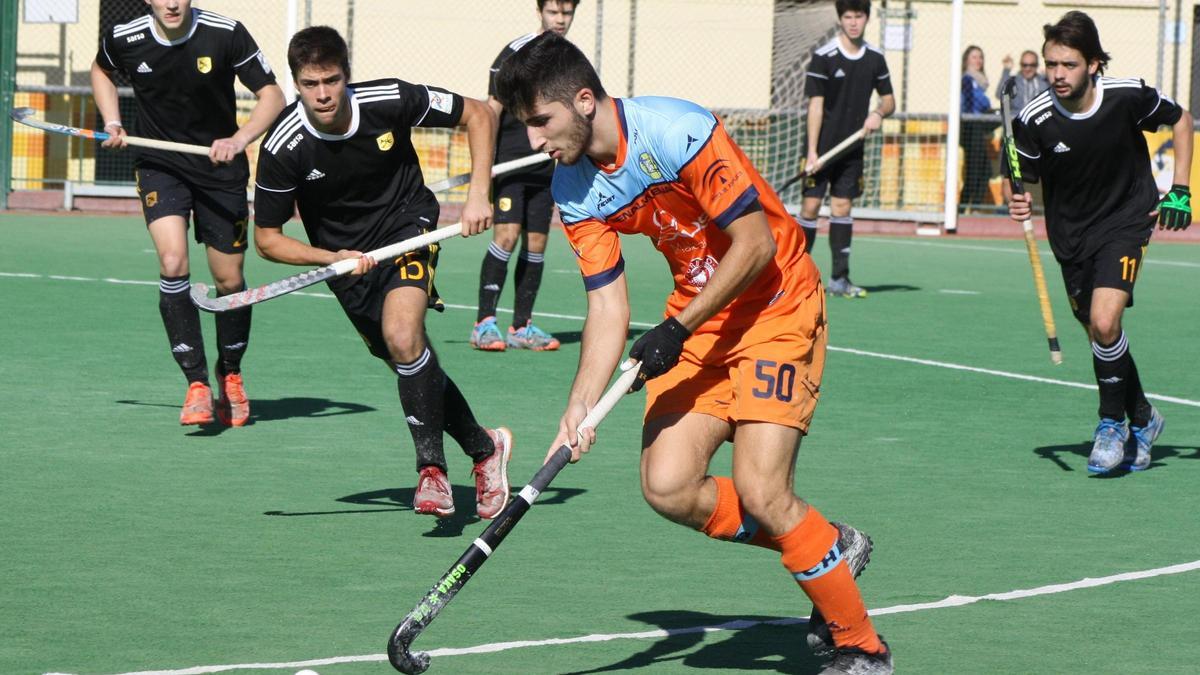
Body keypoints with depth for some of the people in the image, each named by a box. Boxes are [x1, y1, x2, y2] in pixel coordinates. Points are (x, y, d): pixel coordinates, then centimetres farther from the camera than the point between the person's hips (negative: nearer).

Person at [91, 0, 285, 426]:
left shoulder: (226, 35, -17)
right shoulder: (123, 40, -11)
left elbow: (271, 95, -10)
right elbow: (101, 71, 15)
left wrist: (239, 140, -25)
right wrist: (112, 123, 1)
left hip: (220, 167, 0)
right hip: (158, 163, 0)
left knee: (229, 281, 4)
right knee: (173, 264, -22)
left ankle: (230, 374, 32)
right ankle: (197, 383, -17)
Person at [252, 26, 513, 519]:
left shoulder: (389, 101, -23)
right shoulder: (283, 150, -22)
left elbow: (478, 114, -7)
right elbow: (267, 239, -11)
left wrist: (478, 194, -15)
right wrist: (331, 258, -26)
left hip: (408, 224, -2)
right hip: (347, 255, 2)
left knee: (402, 334, -28)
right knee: (411, 366, 6)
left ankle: (431, 467, -20)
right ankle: (484, 449, 30)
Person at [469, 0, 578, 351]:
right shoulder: (516, 53, -6)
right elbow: (491, 110, -6)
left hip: (546, 168, 6)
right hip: (509, 162, -6)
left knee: (536, 244, 4)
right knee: (507, 234, -15)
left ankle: (522, 327, 10)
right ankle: (485, 323, -14)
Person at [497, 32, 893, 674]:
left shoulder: (679, 133, -25)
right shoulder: (573, 190, -4)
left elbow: (756, 242, -21)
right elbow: (607, 307, -1)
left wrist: (677, 329, -23)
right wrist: (579, 409, -14)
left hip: (775, 304, -7)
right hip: (695, 319, 7)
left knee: (759, 491, -18)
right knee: (668, 488, -8)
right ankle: (831, 548, 14)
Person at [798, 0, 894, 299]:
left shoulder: (875, 59, 5)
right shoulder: (823, 57, -9)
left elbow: (888, 99, 16)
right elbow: (816, 106, -11)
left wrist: (879, 113, -8)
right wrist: (812, 151, -15)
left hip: (852, 148, 4)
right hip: (822, 147, -4)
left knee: (842, 207, 5)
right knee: (810, 206, -4)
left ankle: (839, 279, 7)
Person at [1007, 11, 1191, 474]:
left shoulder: (1129, 96, -18)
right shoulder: (1033, 121, -17)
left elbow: (1180, 120, 2)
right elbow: (1028, 182, -1)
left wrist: (1179, 191, -2)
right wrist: (1021, 204, -24)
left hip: (1127, 220, -3)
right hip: (1071, 235, 3)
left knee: (1105, 324, -21)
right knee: (1099, 332, 10)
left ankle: (1113, 423, 0)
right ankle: (1141, 419, 35)